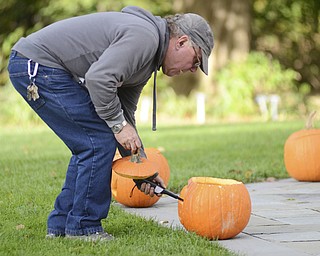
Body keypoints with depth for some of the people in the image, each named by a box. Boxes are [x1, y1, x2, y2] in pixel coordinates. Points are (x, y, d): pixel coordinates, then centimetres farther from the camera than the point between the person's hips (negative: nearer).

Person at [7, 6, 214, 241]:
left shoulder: (147, 62, 17)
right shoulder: (144, 36, -17)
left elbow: (124, 111, 22)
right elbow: (98, 79, -27)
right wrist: (119, 125, -15)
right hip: (37, 65, -11)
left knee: (89, 146, 15)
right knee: (99, 140, -8)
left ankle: (60, 226, 20)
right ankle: (83, 227, 1)